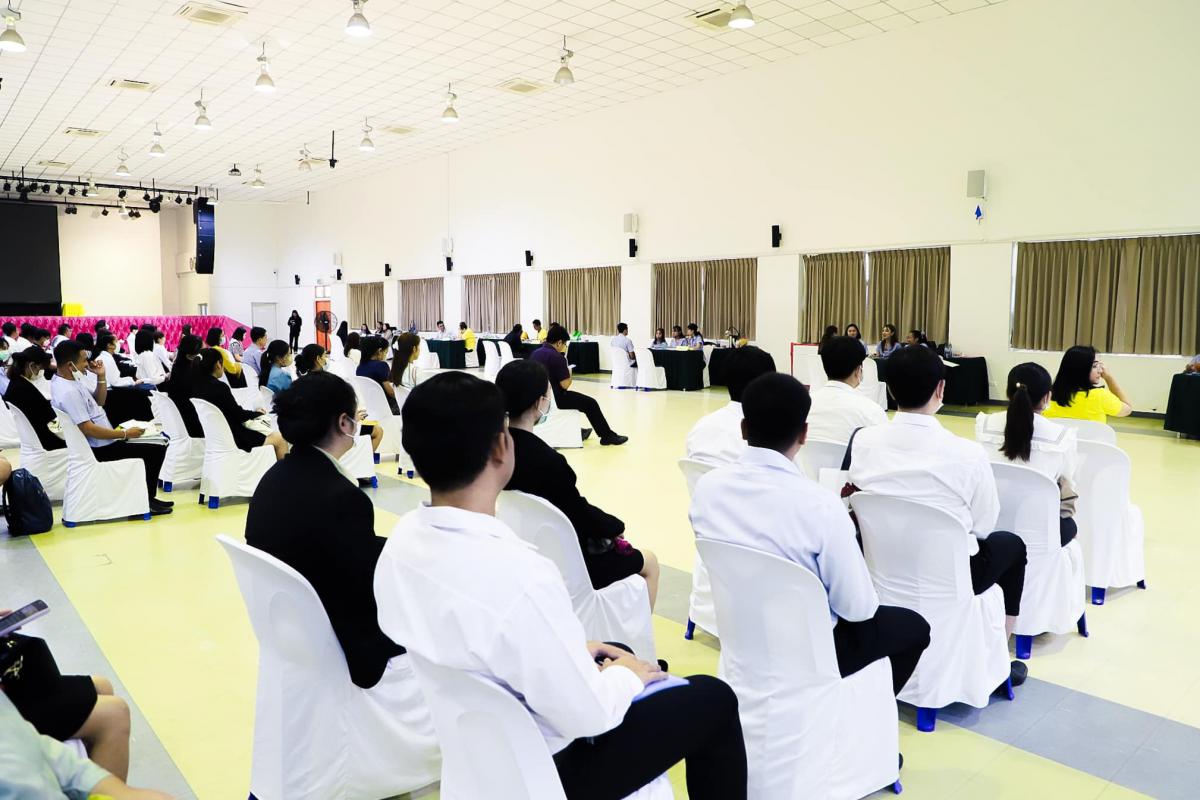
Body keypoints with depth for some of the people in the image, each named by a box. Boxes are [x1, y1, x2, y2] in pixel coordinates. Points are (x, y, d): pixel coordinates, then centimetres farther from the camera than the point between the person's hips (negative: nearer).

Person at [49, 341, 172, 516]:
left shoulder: (69, 381, 7)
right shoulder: (68, 392, -24)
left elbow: (98, 402, 19)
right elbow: (88, 429, -27)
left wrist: (101, 377, 4)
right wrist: (125, 434, -20)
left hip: (104, 441, 11)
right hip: (100, 449, -11)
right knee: (156, 450, -14)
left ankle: (147, 497, 18)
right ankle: (147, 501, 0)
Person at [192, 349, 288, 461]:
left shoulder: (196, 385, 0)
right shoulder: (219, 387, -24)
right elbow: (238, 415, -13)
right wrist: (258, 413, 4)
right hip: (232, 439, -9)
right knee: (280, 438, -1)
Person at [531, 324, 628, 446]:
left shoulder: (535, 353, 6)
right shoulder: (556, 357, -19)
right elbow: (565, 385, -20)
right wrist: (569, 373, 0)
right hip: (552, 399, -9)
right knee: (590, 403, 4)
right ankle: (607, 436, 13)